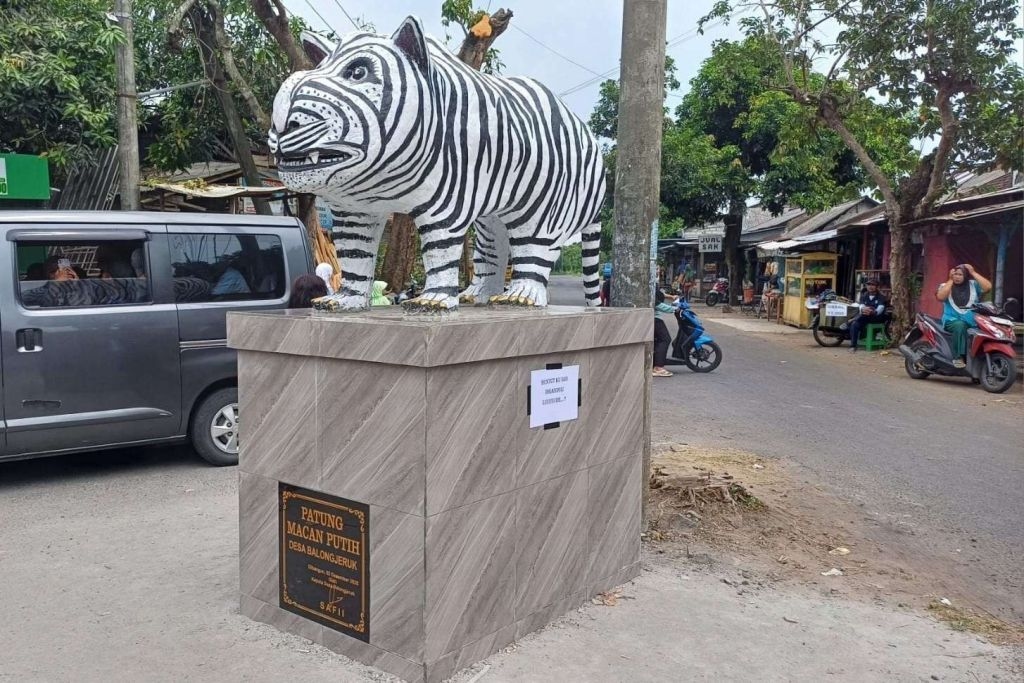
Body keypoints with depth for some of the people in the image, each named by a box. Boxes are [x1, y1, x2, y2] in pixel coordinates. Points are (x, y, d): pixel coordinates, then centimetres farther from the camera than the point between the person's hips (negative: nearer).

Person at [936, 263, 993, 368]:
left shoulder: (973, 285, 14)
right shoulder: (946, 286, 12)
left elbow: (988, 287, -5)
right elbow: (940, 297, -10)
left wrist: (973, 273, -2)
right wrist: (950, 280, -2)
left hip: (972, 320, 2)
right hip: (952, 320, -2)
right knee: (960, 325, -38)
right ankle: (958, 357, -35)